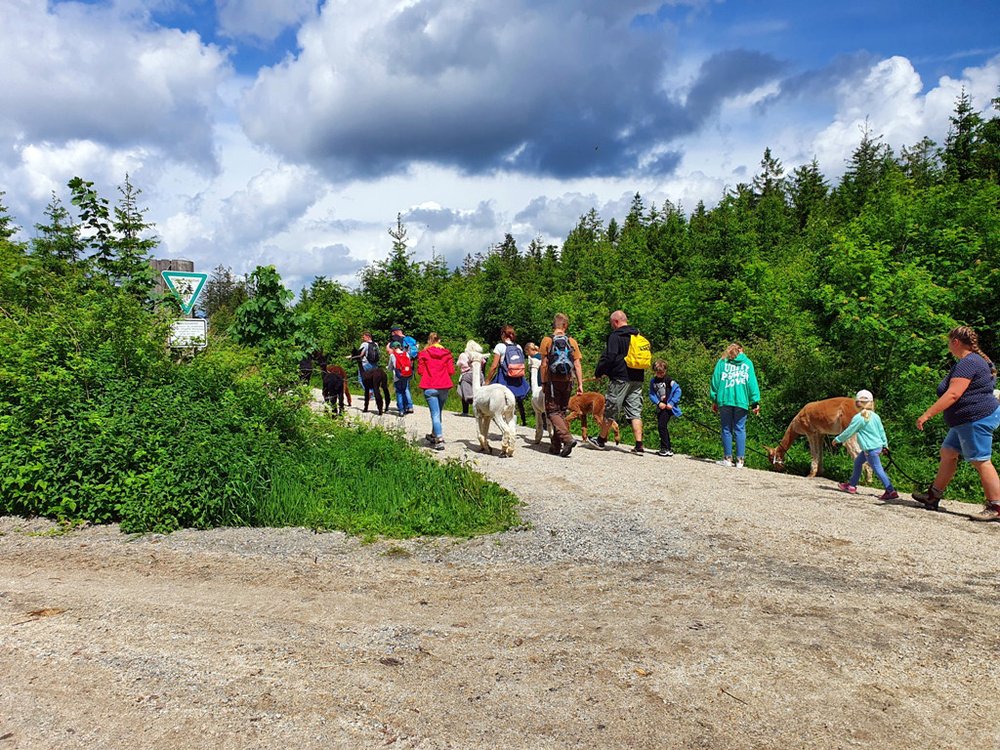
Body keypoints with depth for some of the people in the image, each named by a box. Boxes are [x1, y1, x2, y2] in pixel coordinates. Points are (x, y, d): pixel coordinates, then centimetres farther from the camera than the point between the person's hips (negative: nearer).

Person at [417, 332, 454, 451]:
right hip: (444, 386, 3)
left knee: (435, 414, -4)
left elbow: (420, 371, -2)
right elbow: (451, 370, 1)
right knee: (438, 412, 19)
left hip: (430, 387, -3)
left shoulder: (424, 354, -1)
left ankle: (440, 440, -13)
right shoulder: (446, 353, 4)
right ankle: (434, 435, 33)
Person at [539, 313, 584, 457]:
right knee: (561, 411, 12)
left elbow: (544, 364, -6)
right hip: (567, 382, 3)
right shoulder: (572, 341, 3)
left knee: (553, 411, 0)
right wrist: (580, 384, 4)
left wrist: (543, 383, 1)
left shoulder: (547, 340, -4)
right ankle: (556, 445, 16)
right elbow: (577, 365, 1)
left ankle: (567, 438, -20)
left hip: (553, 381, -3)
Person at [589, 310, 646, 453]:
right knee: (635, 412, 4)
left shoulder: (615, 336, -8)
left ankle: (601, 440, 17)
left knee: (610, 410, 5)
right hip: (637, 379, 6)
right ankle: (639, 445, -4)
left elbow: (608, 357, -13)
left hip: (620, 378, -6)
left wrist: (598, 373, 1)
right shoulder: (638, 336, 15)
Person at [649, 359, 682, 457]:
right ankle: (667, 449, 21)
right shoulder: (653, 381, 7)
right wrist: (658, 403, -12)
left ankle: (665, 448, -6)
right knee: (661, 427, 11)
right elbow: (651, 394, 4)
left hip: (668, 407, -6)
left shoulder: (668, 380, -7)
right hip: (660, 408, 6)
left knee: (662, 426, -13)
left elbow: (678, 391, -9)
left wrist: (671, 403, -14)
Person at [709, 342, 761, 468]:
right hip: (741, 401, 0)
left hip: (724, 400, 0)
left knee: (726, 429, 6)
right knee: (740, 429, 4)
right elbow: (752, 382, 4)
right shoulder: (747, 363, 9)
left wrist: (714, 400, 9)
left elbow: (716, 380, 6)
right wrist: (755, 402, 3)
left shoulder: (722, 362, 8)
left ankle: (728, 458, 6)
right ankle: (740, 460, 1)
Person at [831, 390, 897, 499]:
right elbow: (882, 431, 13)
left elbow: (848, 432, -9)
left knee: (878, 470, -6)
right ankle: (852, 485, 29)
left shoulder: (858, 418, -15)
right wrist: (885, 445, 22)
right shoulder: (875, 416, 7)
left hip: (871, 449, -9)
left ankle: (891, 491, -7)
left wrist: (837, 439, 4)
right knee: (857, 462, 21)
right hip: (878, 446, 9)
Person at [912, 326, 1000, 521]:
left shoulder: (968, 363, -18)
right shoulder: (972, 360, 16)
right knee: (948, 452, 14)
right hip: (969, 420, 11)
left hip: (977, 418, -11)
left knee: (981, 461, -8)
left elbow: (953, 395, -26)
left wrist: (927, 414, -26)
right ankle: (933, 496, 20)